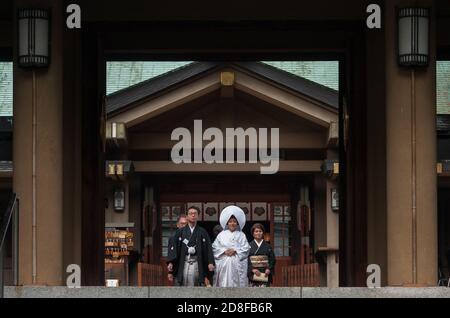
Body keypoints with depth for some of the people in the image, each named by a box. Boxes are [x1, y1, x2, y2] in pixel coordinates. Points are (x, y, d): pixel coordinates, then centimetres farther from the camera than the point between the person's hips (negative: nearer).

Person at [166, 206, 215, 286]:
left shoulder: (202, 232, 9)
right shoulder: (180, 232, 9)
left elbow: (208, 248, 3)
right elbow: (174, 247, 2)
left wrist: (210, 262, -10)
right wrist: (171, 262, -11)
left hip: (197, 264, 0)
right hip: (183, 264, 0)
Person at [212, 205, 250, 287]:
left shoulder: (241, 235, 10)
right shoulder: (222, 234, 12)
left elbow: (246, 248, 1)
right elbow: (215, 247, 6)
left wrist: (235, 250, -11)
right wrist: (224, 251, -9)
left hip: (237, 264, -1)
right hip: (223, 264, 1)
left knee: (236, 284, -5)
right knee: (224, 284, -5)